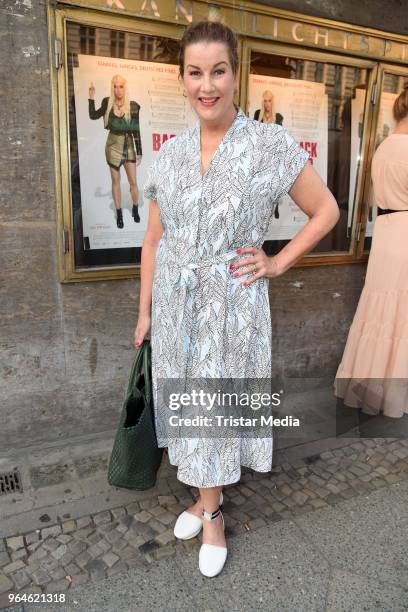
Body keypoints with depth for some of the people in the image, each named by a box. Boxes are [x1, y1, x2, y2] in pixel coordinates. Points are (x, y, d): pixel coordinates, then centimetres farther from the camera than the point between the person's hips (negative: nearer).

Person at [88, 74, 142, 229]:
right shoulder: (108, 103, -1)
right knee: (116, 181, 7)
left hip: (129, 146, -1)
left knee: (133, 182, 1)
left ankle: (135, 210, 23)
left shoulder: (133, 106, -6)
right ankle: (119, 214, 16)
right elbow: (93, 116, 6)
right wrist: (91, 97, -5)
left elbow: (136, 131, -5)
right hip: (113, 145, 1)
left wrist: (139, 152, -5)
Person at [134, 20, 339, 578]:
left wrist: (278, 264, -6)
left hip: (232, 305, -4)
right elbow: (154, 239, 7)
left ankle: (211, 511, 37)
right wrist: (145, 310, 8)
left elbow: (326, 211, 1)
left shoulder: (272, 144, -8)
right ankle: (206, 495, 42)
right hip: (174, 304, 4)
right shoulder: (170, 153, 3)